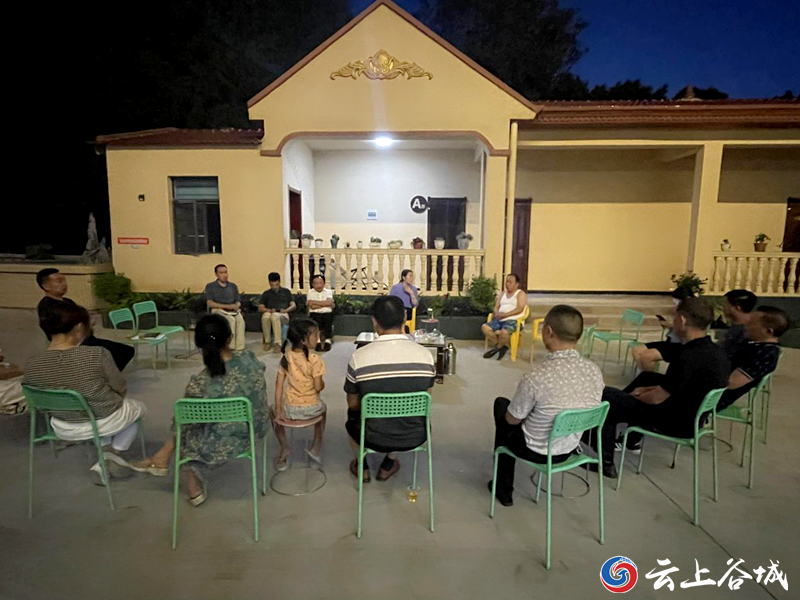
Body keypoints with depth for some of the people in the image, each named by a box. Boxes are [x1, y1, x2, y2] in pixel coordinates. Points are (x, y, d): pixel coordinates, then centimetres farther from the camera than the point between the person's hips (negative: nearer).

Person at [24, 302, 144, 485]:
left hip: (64, 429, 5)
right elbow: (121, 390, -13)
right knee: (138, 407, 29)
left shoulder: (32, 365, -15)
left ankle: (106, 451, 24)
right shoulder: (97, 354, -28)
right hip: (105, 421, -4)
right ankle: (112, 453, 15)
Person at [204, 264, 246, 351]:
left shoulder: (233, 286, 20)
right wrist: (227, 306, -15)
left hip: (233, 311, 3)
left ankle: (240, 348, -38)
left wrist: (236, 306, -10)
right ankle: (231, 347, -36)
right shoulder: (210, 286, 8)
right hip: (218, 310, -3)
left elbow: (238, 301, 17)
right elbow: (209, 303, -4)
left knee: (240, 320, -33)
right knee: (231, 320, -36)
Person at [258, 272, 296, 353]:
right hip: (269, 313, 2)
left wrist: (285, 310, -9)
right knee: (265, 316, -37)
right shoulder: (266, 294, 21)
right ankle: (266, 341, -24)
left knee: (275, 316, -39)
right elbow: (260, 308, 11)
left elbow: (293, 305, 12)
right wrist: (269, 310, -11)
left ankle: (278, 343, -42)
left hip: (283, 315, -1)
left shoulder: (286, 292, 20)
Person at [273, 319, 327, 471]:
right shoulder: (315, 360, -18)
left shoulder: (286, 357, -6)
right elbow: (318, 387, -17)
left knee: (275, 414, 34)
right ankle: (316, 447, 31)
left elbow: (279, 384, -4)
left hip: (290, 410, 2)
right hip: (311, 410, -2)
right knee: (322, 408, 34)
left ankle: (285, 447, 17)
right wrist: (323, 384, 6)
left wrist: (278, 408, 3)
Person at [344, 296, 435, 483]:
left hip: (375, 438, -1)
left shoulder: (359, 357, -20)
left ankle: (362, 467, 41)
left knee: (352, 414, 31)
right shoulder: (425, 355, -15)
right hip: (415, 437, 1)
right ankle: (389, 464, 37)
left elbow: (353, 403, -4)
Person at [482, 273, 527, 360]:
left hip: (513, 320, -7)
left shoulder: (521, 294, 2)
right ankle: (502, 346, -8)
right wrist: (497, 314, -10)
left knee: (503, 332, -37)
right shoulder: (502, 294, 22)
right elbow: (496, 307, 15)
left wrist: (505, 314, -21)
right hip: (499, 320, 7)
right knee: (484, 327, -18)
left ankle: (497, 348, -4)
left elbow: (519, 309, -12)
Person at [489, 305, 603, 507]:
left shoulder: (536, 376, -32)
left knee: (501, 405, 20)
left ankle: (504, 489, 30)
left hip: (537, 451, -5)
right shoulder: (595, 371, -14)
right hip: (570, 447, 6)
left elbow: (512, 420, -15)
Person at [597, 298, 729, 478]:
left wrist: (636, 396, 1)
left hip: (677, 425, -9)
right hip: (694, 418, 9)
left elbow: (657, 398, -20)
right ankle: (633, 440, 31)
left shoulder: (688, 357, -29)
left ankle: (606, 462, 9)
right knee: (647, 377, 27)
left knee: (606, 397, -1)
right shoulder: (718, 353, -1)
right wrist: (645, 390, 11)